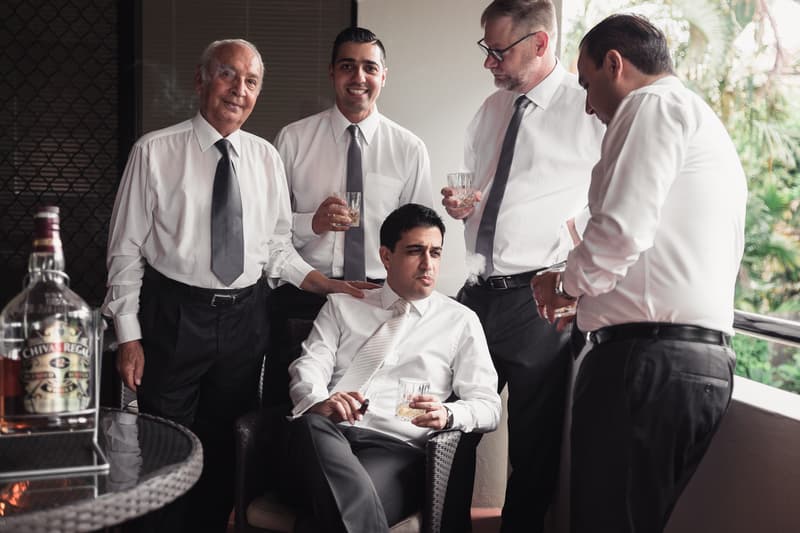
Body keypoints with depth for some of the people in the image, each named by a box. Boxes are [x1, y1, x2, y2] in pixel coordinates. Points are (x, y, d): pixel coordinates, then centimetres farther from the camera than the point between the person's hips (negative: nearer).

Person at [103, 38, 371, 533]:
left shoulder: (267, 157, 6)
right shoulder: (155, 152, -5)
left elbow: (278, 247, 10)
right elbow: (127, 249, -4)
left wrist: (326, 285, -6)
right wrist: (128, 336, -8)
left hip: (246, 319, 4)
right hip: (174, 316, -3)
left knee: (226, 449, 16)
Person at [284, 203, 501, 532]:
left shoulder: (461, 321, 17)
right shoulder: (342, 305, 23)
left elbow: (489, 406, 12)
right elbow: (308, 367, 9)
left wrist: (447, 414, -13)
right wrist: (320, 402, -17)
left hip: (397, 447, -3)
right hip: (327, 435, 4)